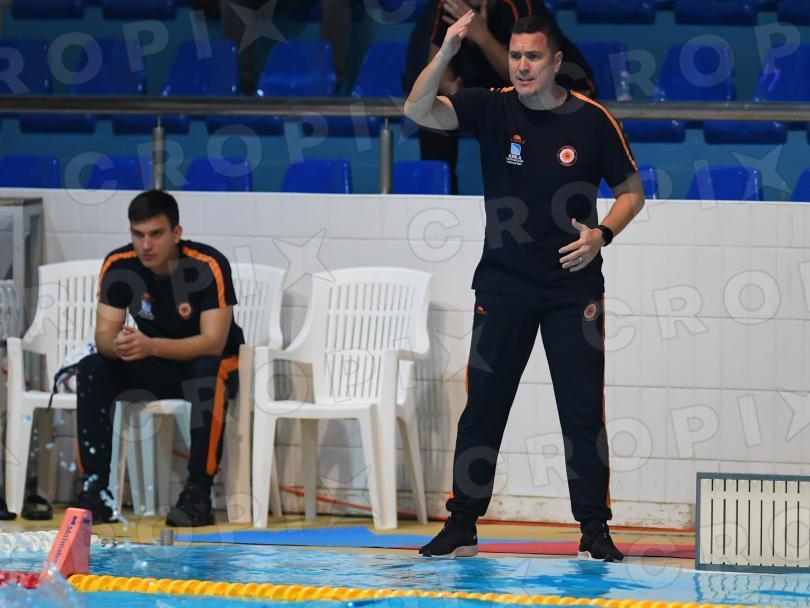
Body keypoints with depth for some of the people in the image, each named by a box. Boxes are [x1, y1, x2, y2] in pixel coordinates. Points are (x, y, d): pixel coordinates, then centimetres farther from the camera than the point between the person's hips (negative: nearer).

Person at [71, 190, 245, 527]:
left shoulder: (208, 267, -24)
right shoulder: (118, 266, -12)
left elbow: (213, 343, -29)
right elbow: (103, 334, -13)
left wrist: (151, 346, -44)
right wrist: (118, 345, -39)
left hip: (212, 363, -4)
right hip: (156, 370, 4)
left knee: (208, 372, -38)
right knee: (91, 369, -21)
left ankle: (198, 494, -35)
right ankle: (95, 490, -22)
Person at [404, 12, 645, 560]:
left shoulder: (591, 120, -3)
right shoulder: (492, 109, -1)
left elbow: (631, 191, 7)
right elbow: (418, 111, -15)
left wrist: (602, 234, -11)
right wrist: (448, 51, -29)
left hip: (574, 287, -1)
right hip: (503, 284, 1)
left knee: (583, 410, -1)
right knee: (482, 406, 3)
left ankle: (595, 530, 5)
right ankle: (462, 525, 9)